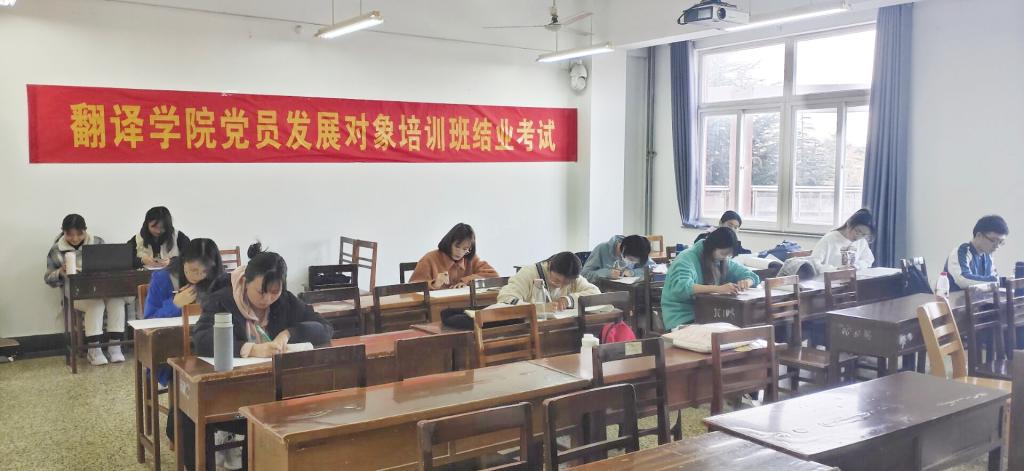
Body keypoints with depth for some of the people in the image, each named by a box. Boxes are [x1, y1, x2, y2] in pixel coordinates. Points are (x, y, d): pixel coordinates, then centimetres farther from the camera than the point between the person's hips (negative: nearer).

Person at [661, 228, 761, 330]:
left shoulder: (723, 261, 9)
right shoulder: (687, 259, -14)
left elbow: (752, 276, 13)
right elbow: (681, 287, -32)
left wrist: (746, 282, -12)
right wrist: (718, 289, -40)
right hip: (683, 318, -7)